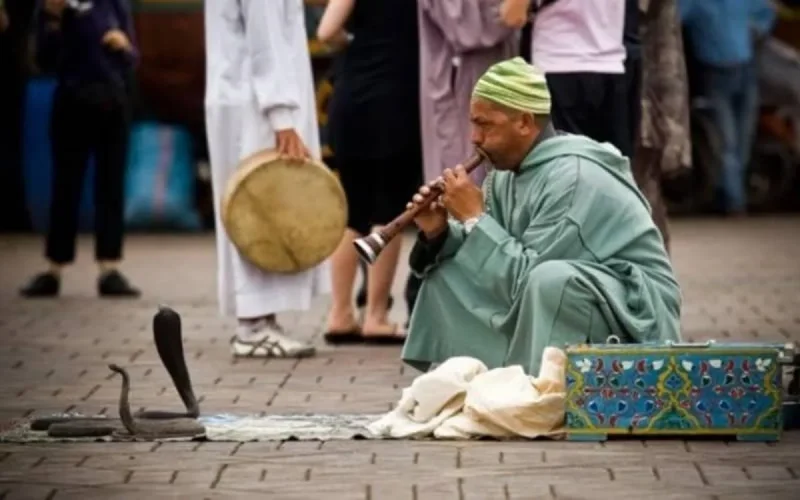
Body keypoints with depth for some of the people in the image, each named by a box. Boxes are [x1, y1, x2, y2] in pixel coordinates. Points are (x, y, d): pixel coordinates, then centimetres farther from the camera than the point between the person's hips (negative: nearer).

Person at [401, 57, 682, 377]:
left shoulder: (573, 178, -24)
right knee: (449, 275, 7)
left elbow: (527, 278, -27)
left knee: (550, 280, -37)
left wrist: (475, 219, -19)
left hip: (634, 313, -9)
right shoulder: (509, 172, 2)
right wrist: (439, 234, -9)